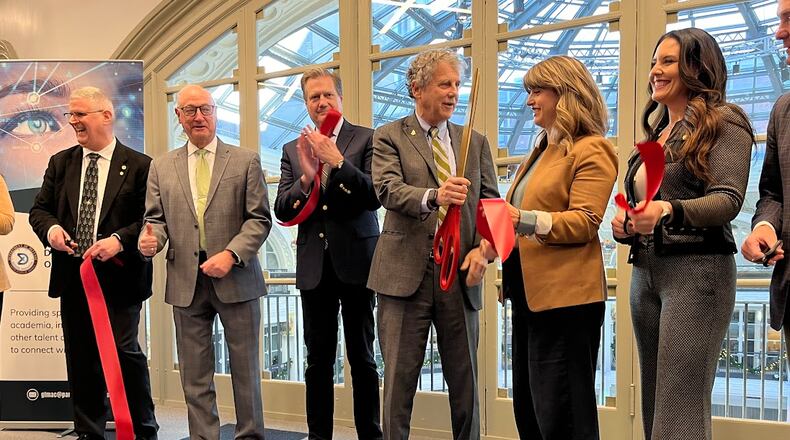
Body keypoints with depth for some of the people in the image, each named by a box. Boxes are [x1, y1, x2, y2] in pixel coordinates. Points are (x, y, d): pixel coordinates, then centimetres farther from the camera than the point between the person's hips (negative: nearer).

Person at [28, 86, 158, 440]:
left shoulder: (139, 165, -2)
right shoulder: (61, 162, 12)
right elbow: (40, 209, 13)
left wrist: (120, 239, -22)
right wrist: (50, 228, -9)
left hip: (118, 275, -5)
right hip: (72, 275, 5)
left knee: (124, 350, -8)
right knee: (80, 358, 11)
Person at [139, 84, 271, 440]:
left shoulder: (246, 161, 4)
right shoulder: (161, 167, 12)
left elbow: (260, 219, -1)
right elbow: (156, 218, 11)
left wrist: (231, 254, -15)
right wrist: (150, 239, -13)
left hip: (235, 278, -2)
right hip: (186, 281, 2)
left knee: (245, 368, 6)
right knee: (195, 374, 6)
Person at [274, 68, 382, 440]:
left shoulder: (366, 139, -1)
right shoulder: (293, 150, 10)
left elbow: (375, 196, -12)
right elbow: (281, 210, 3)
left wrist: (337, 161, -19)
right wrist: (306, 176, -14)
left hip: (355, 261, -3)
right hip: (314, 266, 3)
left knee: (362, 358, 5)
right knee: (318, 360, 9)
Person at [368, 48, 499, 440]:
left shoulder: (476, 143, 14)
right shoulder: (389, 137, 3)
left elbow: (490, 202, 9)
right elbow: (388, 190, -13)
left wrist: (483, 248, -10)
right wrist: (433, 196, -33)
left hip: (460, 274, 3)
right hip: (406, 273, -3)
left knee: (465, 379, 9)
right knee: (399, 379, 3)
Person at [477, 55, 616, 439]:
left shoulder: (592, 150, -8)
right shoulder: (542, 150, 21)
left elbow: (584, 221, -19)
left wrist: (525, 219, -31)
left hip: (564, 293, -10)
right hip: (527, 290, 10)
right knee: (528, 408, 16)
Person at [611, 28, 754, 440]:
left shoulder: (724, 122, -2)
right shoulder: (654, 133, 20)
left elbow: (729, 199, -15)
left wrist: (669, 210, -32)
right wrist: (624, 226, 2)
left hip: (696, 270, -8)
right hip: (644, 271, 8)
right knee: (653, 404, 10)